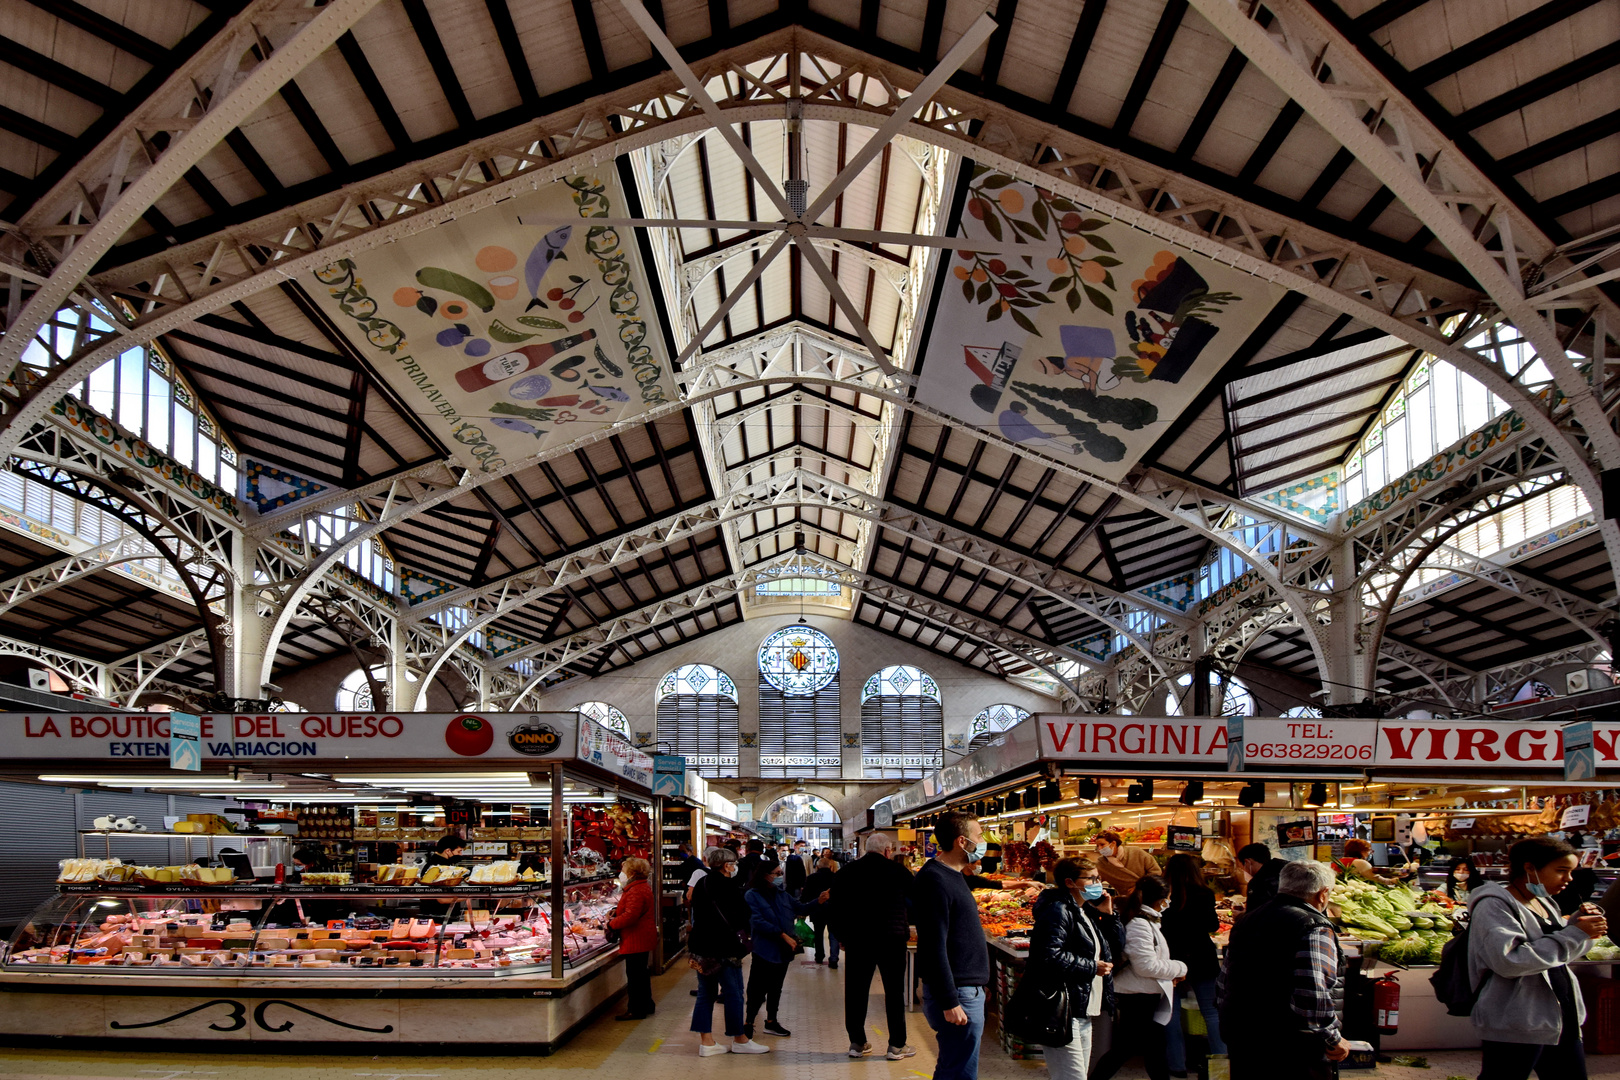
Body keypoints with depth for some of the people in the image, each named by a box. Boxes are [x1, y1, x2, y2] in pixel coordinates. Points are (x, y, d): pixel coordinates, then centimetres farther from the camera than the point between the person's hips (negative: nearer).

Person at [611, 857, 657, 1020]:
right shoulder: (644, 887, 14)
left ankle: (635, 1010, 5)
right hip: (643, 938, 11)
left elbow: (630, 916, -30)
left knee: (634, 974, -2)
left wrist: (611, 923, -17)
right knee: (641, 973, 20)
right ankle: (646, 1005, 30)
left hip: (636, 940, -11)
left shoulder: (636, 891, -22)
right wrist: (617, 911, 9)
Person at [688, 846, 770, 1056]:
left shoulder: (701, 885, 9)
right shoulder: (726, 886, -16)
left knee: (705, 993, 11)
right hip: (724, 948, -8)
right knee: (734, 993, 3)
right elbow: (744, 915, -13)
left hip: (701, 947, 8)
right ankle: (739, 1040, 12)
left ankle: (706, 1041, 12)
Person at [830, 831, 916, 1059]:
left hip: (857, 939, 3)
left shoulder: (845, 873, 3)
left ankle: (857, 1043, 15)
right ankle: (897, 1045, 10)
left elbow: (836, 909, 6)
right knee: (894, 991, 6)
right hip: (892, 938, -3)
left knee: (856, 991, 10)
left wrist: (841, 936, 15)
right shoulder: (897, 871, -5)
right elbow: (917, 900, 6)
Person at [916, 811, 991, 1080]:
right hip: (958, 995, -10)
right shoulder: (935, 880, -19)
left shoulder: (951, 875, 13)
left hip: (968, 989, 10)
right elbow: (935, 947, -22)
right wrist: (950, 1003, -22)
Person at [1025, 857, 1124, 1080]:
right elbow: (1049, 956, -27)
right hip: (1063, 1012, -10)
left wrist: (1108, 914, 9)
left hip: (1083, 1013, 10)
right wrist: (1092, 967, -17)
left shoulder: (1087, 911, 18)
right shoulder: (1058, 911, -13)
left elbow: (1117, 947, 23)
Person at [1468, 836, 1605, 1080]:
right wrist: (1575, 933, -22)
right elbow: (1510, 961, -28)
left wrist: (1584, 922, 4)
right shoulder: (1494, 905, -14)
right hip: (1516, 1028, -9)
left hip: (1562, 1021, 9)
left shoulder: (1544, 903, 13)